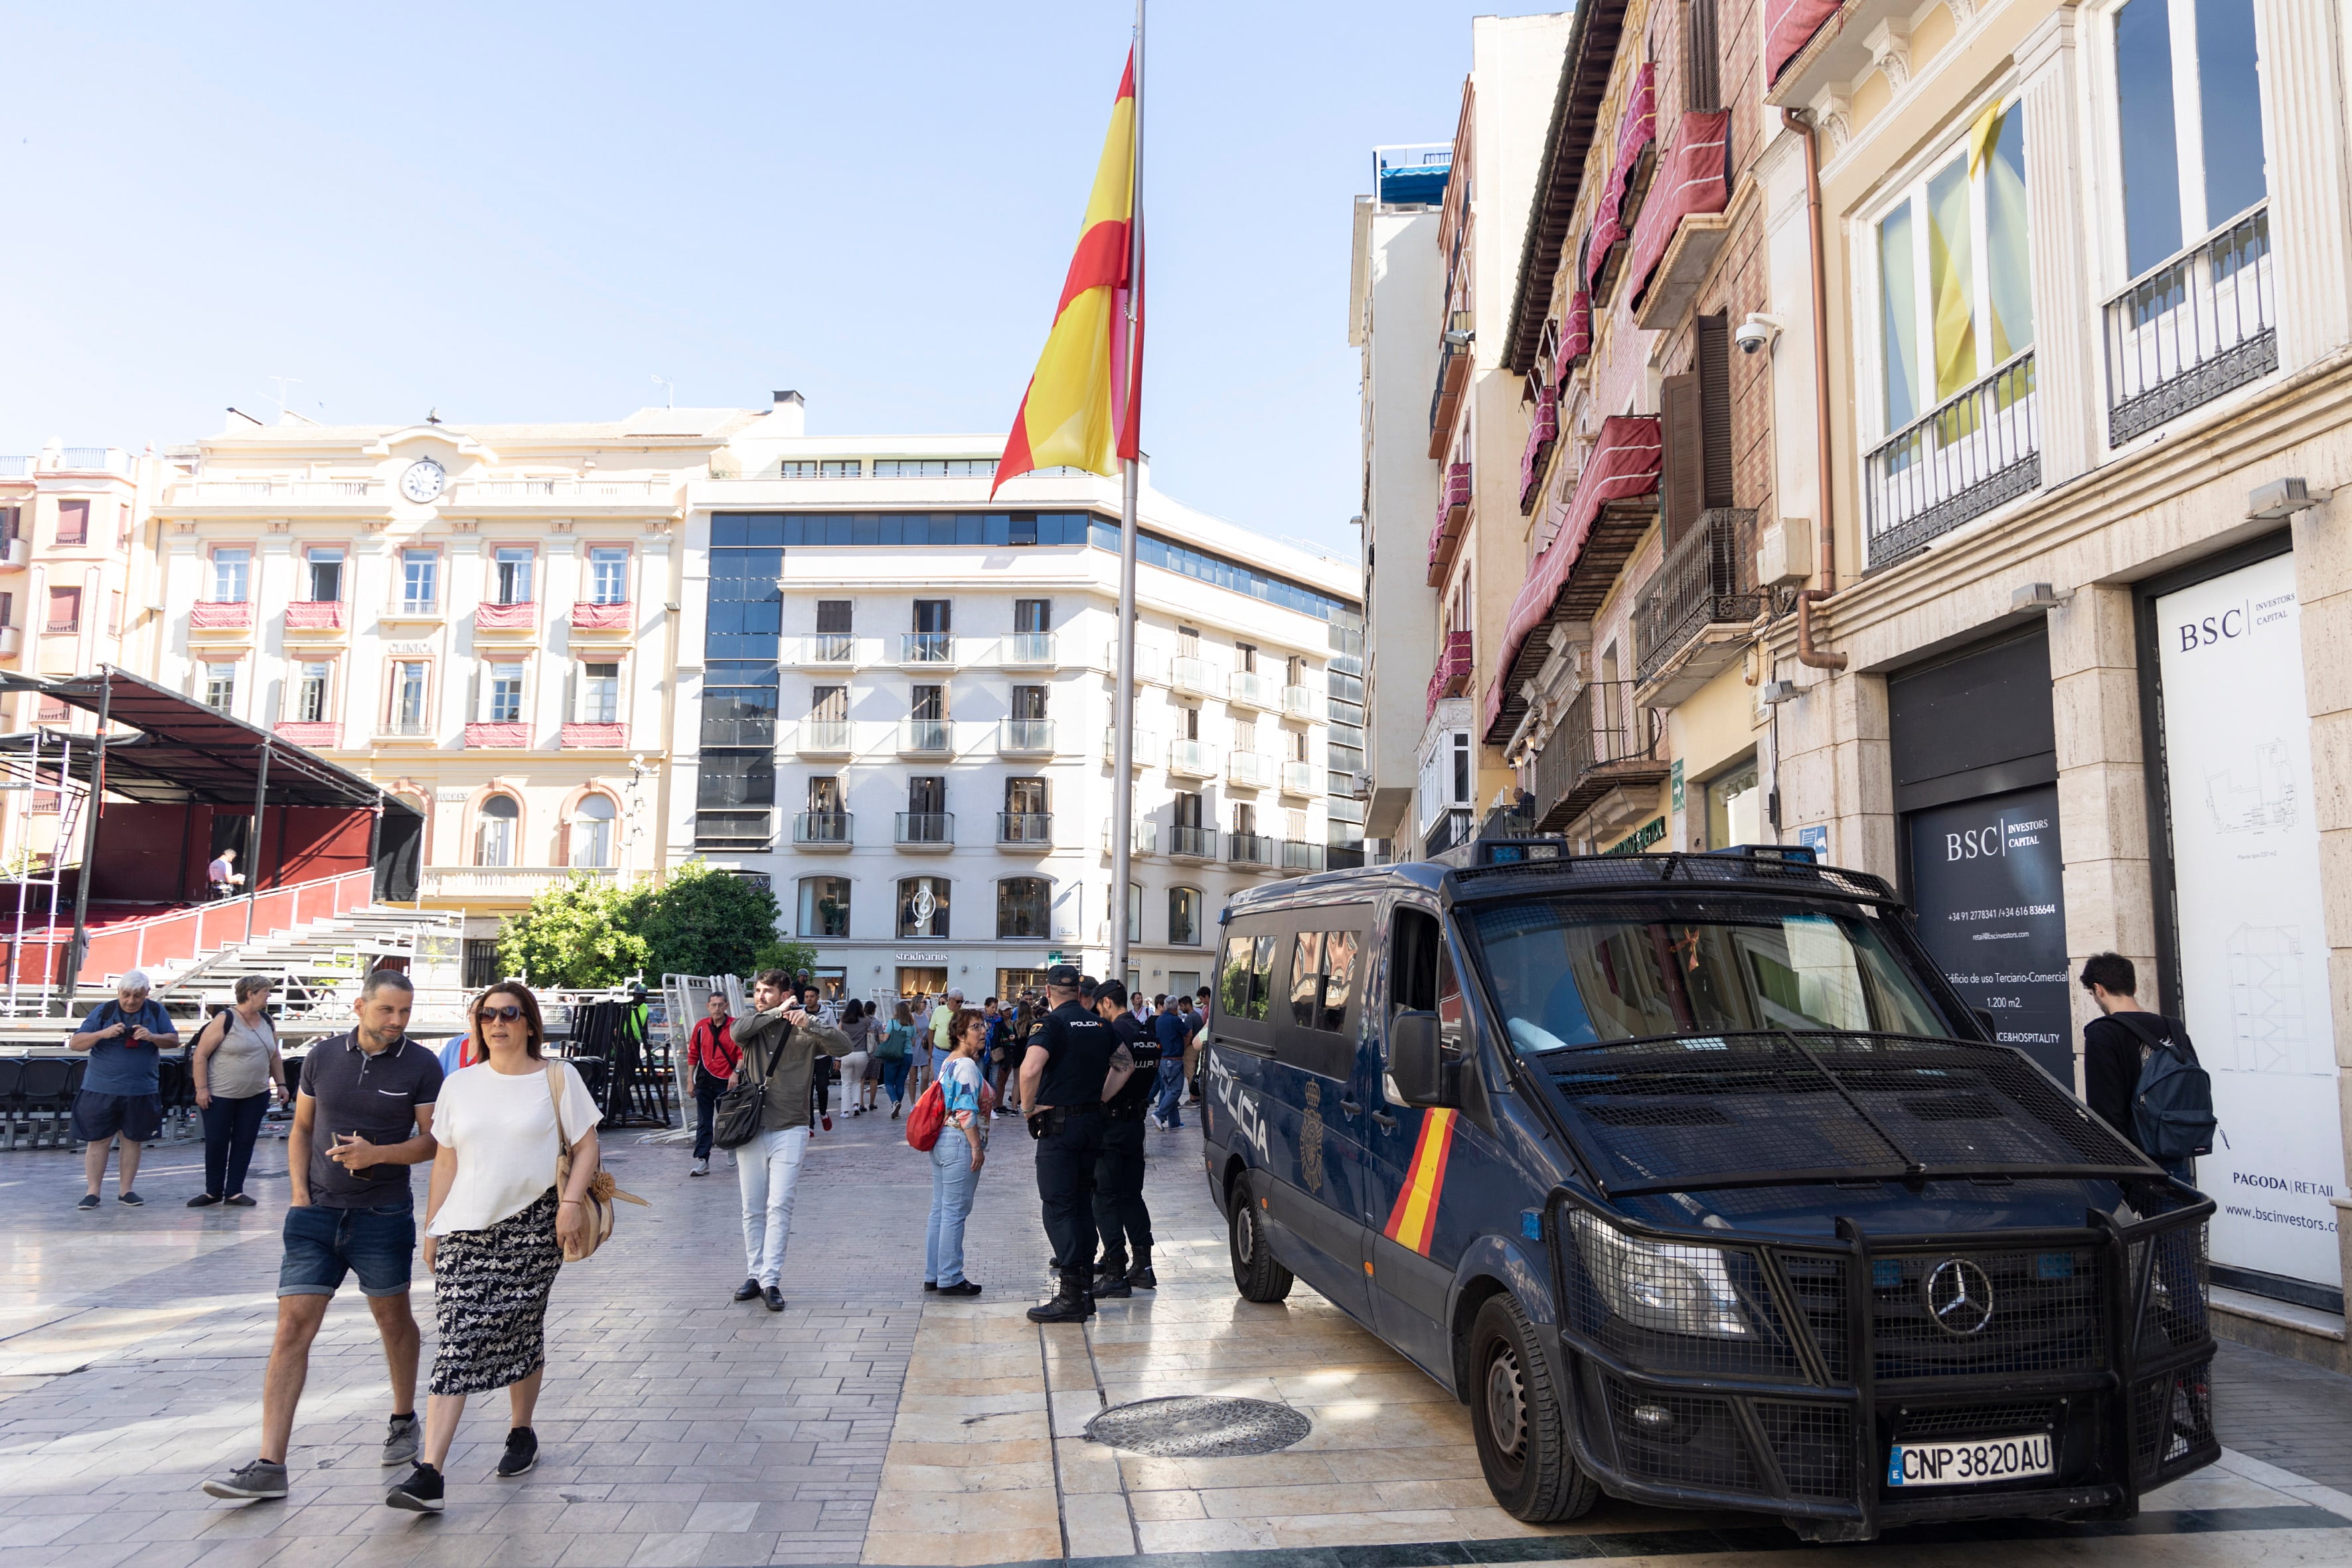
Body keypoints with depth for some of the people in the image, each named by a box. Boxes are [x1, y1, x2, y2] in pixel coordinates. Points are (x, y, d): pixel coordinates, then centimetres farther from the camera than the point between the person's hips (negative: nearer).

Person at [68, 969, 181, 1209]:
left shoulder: (156, 1011, 3)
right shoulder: (103, 1011, -1)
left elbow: (173, 1040, 2)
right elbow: (76, 1043, -3)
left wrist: (152, 1037, -18)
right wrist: (103, 1033, -21)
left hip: (141, 1091, 1)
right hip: (101, 1089, -1)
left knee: (133, 1140, 8)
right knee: (98, 1140, 2)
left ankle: (126, 1190, 17)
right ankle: (92, 1192, 10)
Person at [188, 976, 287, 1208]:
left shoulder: (267, 1022, 8)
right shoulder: (224, 1020, -12)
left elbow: (275, 1057, 17)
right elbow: (200, 1055, -12)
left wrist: (281, 1084, 11)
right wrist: (202, 1088, -15)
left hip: (255, 1096, 5)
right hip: (220, 1095, -5)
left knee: (244, 1143, 5)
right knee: (216, 1143, 4)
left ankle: (234, 1192, 12)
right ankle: (213, 1191, 18)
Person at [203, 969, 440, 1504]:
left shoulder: (421, 1066, -6)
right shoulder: (323, 1056, 2)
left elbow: (433, 1140, -5)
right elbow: (302, 1127, 12)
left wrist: (376, 1153, -20)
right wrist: (299, 1191, 1)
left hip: (383, 1215, -2)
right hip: (317, 1214, 2)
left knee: (393, 1319, 13)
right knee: (293, 1328, -4)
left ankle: (404, 1420, 35)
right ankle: (270, 1466, -3)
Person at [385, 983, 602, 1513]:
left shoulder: (557, 1078, 3)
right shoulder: (459, 1086, 12)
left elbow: (586, 1146, 2)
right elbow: (445, 1161, 15)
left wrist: (572, 1200, -12)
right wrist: (431, 1227, 13)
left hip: (532, 1226, -2)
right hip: (466, 1230, 2)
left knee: (521, 1334, 6)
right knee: (454, 1341, -7)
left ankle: (521, 1433, 30)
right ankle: (428, 1474, -12)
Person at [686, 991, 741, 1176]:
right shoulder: (701, 1026, 5)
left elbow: (742, 1053, -5)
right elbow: (693, 1054, 10)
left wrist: (736, 1073, -17)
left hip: (727, 1081, -2)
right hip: (704, 1081, 3)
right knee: (703, 1123, 1)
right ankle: (702, 1161, -1)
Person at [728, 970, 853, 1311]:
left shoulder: (805, 1029, 0)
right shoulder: (753, 1024, 8)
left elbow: (844, 1047, -14)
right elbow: (738, 1031, -15)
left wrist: (809, 1023, -25)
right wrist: (777, 1013, -13)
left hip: (789, 1131, -3)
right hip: (751, 1128, 3)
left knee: (779, 1206, -8)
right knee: (753, 1209, 8)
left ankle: (771, 1281, -7)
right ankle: (754, 1275, 17)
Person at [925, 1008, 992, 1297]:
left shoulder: (948, 1062, 15)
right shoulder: (967, 1066, -15)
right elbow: (966, 1111, -20)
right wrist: (977, 1148, -17)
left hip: (941, 1142, 10)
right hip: (960, 1143, -10)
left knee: (939, 1211, 13)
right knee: (955, 1213, -4)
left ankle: (933, 1275, 19)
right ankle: (950, 1279, 1)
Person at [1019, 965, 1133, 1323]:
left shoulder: (1054, 1023, -11)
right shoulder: (1100, 1025, 10)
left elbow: (1030, 1068, -26)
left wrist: (1028, 1106, -12)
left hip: (1058, 1125, -7)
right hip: (1092, 1122, 7)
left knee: (1058, 1206, -4)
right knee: (1082, 1203, 14)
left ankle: (1071, 1297, -7)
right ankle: (1085, 1288, 18)